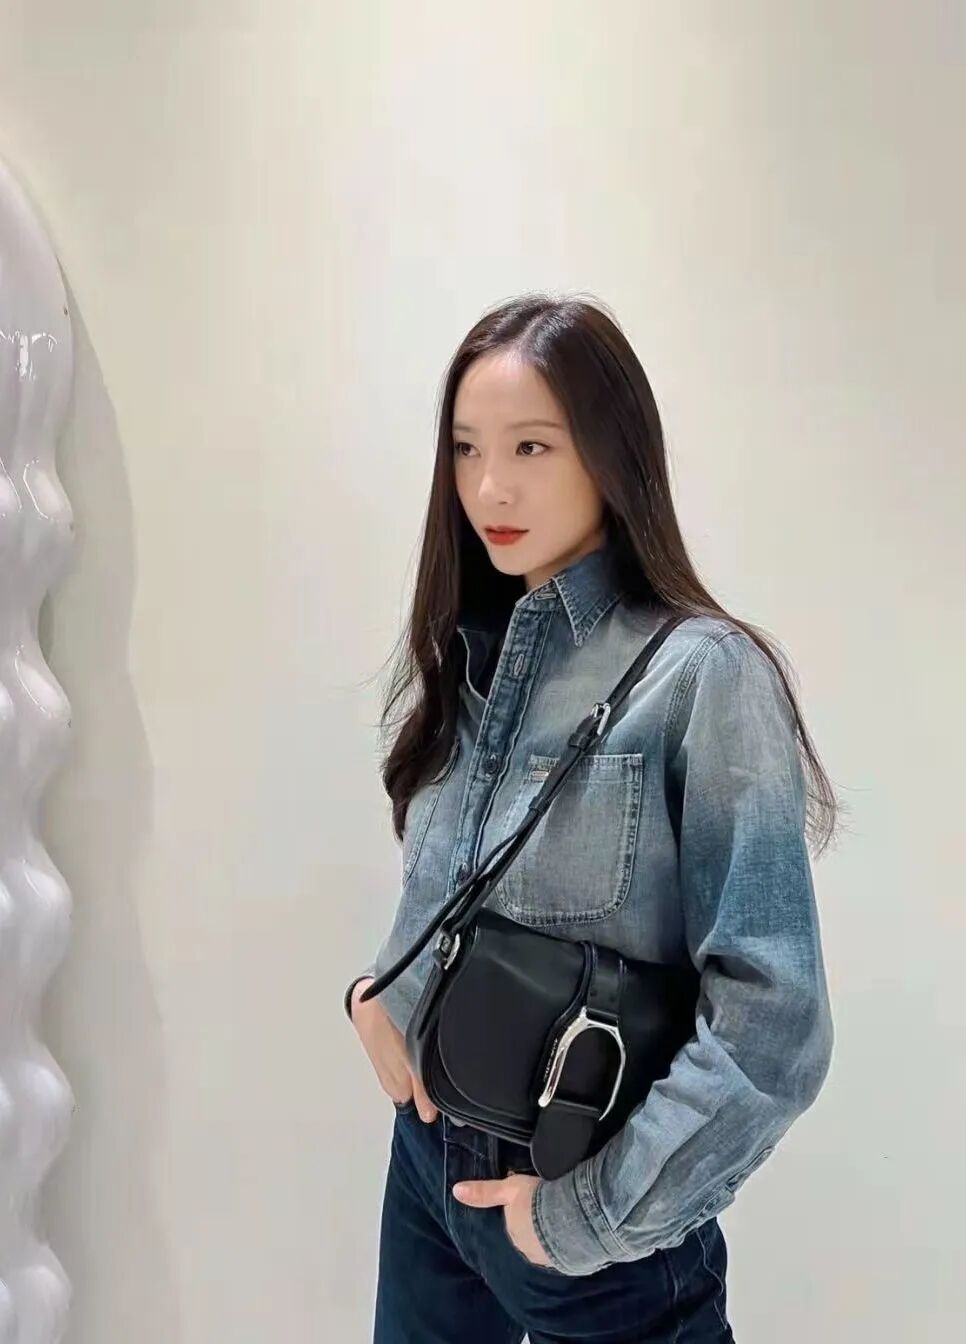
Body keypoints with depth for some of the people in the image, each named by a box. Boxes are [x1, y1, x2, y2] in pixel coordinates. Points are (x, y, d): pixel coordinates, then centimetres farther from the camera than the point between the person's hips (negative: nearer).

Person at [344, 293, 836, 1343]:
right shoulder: (466, 649, 1)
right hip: (429, 1152, 6)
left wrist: (597, 1211, -14)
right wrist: (380, 989, -4)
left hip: (580, 1194, -6)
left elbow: (770, 1020, -20)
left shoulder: (702, 673, -19)